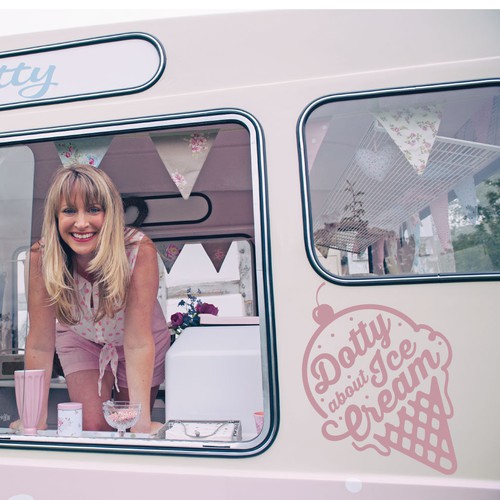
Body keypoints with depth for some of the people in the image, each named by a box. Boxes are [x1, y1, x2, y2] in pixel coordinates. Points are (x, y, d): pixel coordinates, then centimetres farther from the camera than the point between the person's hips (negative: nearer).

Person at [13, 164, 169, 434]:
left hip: (135, 339, -1)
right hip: (81, 340, 1)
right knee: (92, 429, -7)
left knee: (131, 429, 9)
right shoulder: (41, 256, -28)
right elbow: (40, 344, -23)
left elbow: (137, 343, -34)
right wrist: (36, 420, -21)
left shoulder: (140, 250, -35)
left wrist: (142, 422, -37)